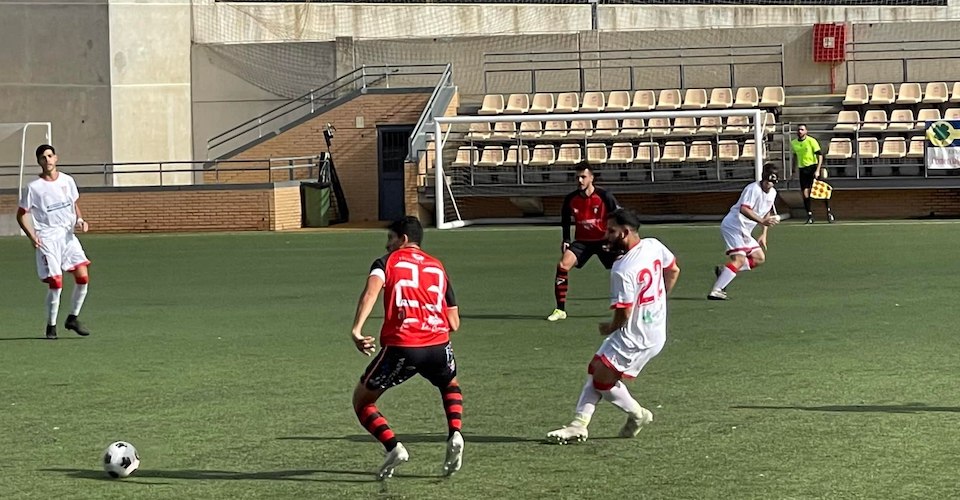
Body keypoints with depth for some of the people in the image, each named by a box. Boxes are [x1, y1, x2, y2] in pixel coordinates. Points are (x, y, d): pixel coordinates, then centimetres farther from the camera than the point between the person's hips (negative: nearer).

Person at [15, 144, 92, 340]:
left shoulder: (67, 181, 7)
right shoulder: (33, 188, -5)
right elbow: (21, 215, 1)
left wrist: (79, 220, 1)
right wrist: (32, 236, -12)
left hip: (68, 236, 4)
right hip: (47, 239, -4)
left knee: (83, 276, -8)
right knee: (55, 283, -9)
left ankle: (73, 318, 10)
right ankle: (51, 326, 9)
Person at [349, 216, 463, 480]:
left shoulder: (387, 262, 11)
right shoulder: (438, 267, 22)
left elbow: (371, 292, -12)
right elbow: (454, 324, 19)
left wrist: (357, 330, -23)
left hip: (401, 346, -4)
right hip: (438, 344, 4)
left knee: (362, 400, 16)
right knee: (450, 386, 36)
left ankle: (393, 447, -3)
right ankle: (455, 434, 11)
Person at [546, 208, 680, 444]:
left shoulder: (622, 271, -26)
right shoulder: (654, 246, -1)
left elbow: (623, 313, -22)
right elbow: (673, 271, 15)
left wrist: (610, 328, 0)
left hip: (636, 338, -10)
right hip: (655, 329, 10)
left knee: (602, 378, 0)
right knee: (596, 371, 12)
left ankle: (637, 415, 19)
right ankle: (578, 424, 10)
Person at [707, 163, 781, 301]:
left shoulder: (772, 193, 10)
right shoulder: (754, 189, -19)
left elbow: (767, 213, 25)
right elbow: (744, 209, -31)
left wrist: (764, 234, 20)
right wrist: (761, 221, -39)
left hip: (744, 231, 10)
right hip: (733, 225, -10)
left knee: (759, 258, 8)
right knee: (739, 259, -21)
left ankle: (723, 271, 10)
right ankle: (715, 291, -25)